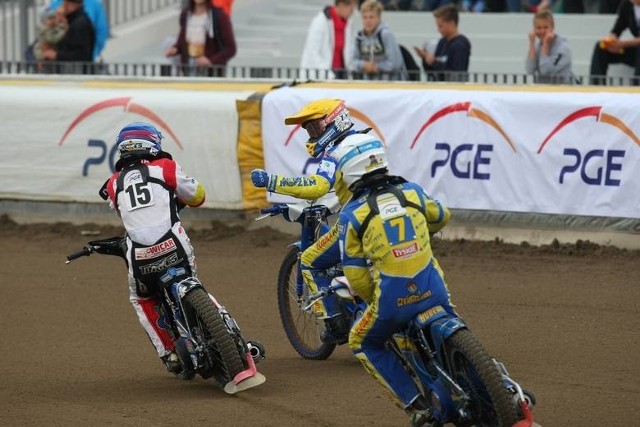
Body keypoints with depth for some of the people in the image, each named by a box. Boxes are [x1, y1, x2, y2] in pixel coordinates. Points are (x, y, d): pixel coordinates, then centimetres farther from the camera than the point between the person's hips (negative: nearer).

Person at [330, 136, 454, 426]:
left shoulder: (350, 214, -1)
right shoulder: (412, 191, 8)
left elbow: (355, 276, 1)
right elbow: (442, 217, 30)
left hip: (392, 298, -3)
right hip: (434, 290, 3)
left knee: (363, 345, 22)